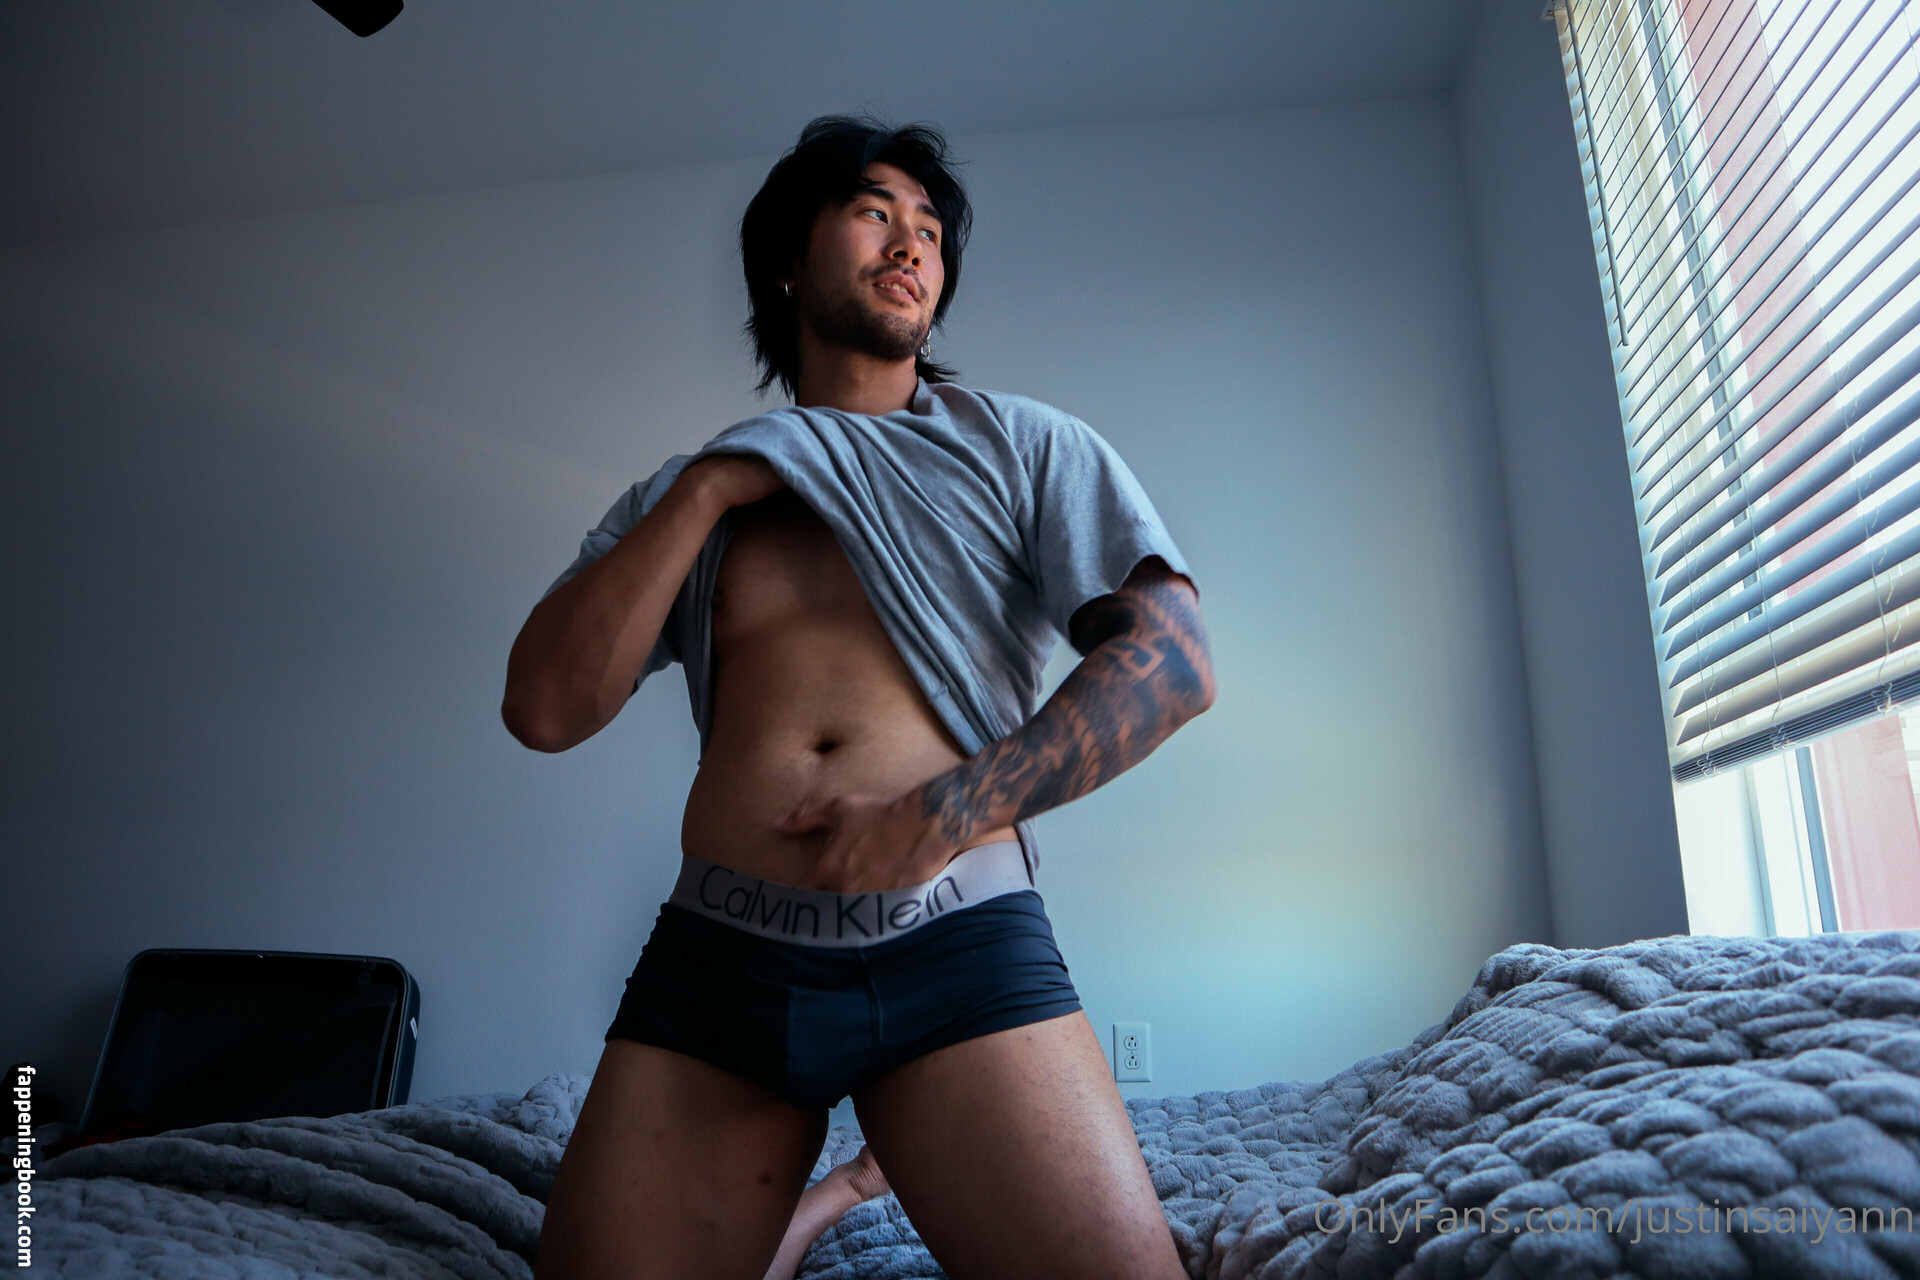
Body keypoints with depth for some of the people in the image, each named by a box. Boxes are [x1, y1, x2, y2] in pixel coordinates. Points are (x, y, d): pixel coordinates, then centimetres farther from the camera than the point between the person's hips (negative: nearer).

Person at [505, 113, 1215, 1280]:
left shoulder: (1022, 444, 10)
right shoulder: (684, 495, 16)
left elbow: (1174, 660, -2)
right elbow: (545, 710, 4)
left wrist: (949, 813, -13)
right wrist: (708, 490, 0)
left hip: (958, 950, -2)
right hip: (713, 961, 3)